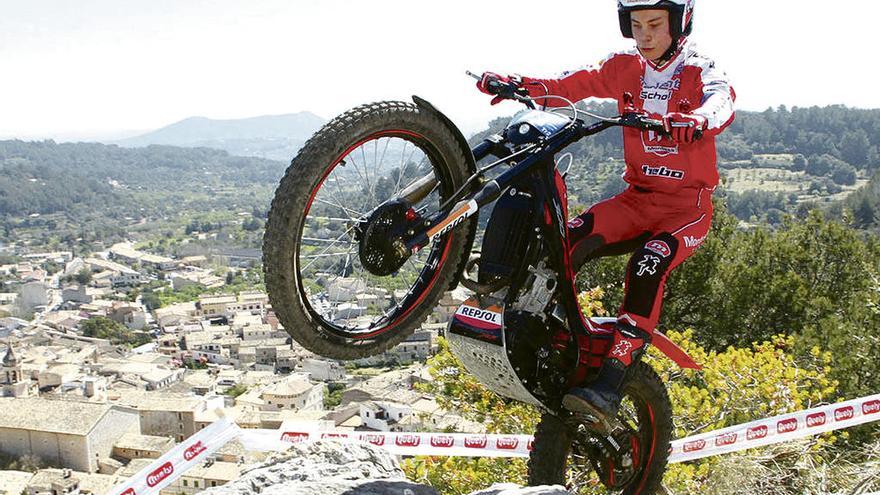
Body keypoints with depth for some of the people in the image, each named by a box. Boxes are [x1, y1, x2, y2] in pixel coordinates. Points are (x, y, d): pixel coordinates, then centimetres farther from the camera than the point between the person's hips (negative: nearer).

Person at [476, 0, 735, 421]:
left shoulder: (699, 72, -4)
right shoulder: (625, 67, 8)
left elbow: (721, 101, -26)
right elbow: (577, 84, -5)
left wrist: (696, 121, -51)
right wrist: (520, 84, -23)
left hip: (689, 205, -4)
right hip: (638, 197, 4)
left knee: (648, 267, -31)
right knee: (563, 243, -20)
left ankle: (610, 385, -34)